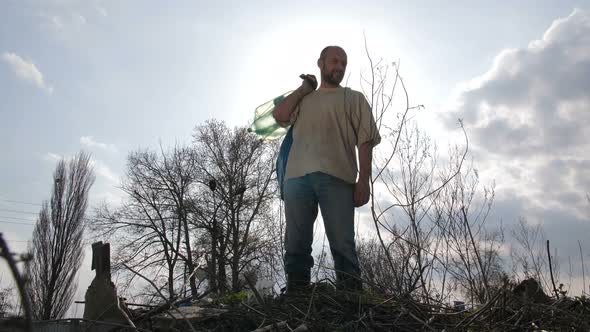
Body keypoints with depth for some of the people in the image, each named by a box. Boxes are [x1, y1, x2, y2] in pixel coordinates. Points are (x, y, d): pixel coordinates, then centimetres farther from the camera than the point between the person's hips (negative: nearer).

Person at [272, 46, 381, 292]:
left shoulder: (354, 98, 19)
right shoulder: (303, 99, 28)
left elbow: (365, 141, 8)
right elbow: (279, 115, 9)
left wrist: (364, 181, -4)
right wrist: (304, 88, 19)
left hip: (336, 177, -2)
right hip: (297, 176, 3)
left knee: (342, 243, -7)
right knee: (296, 244, -1)